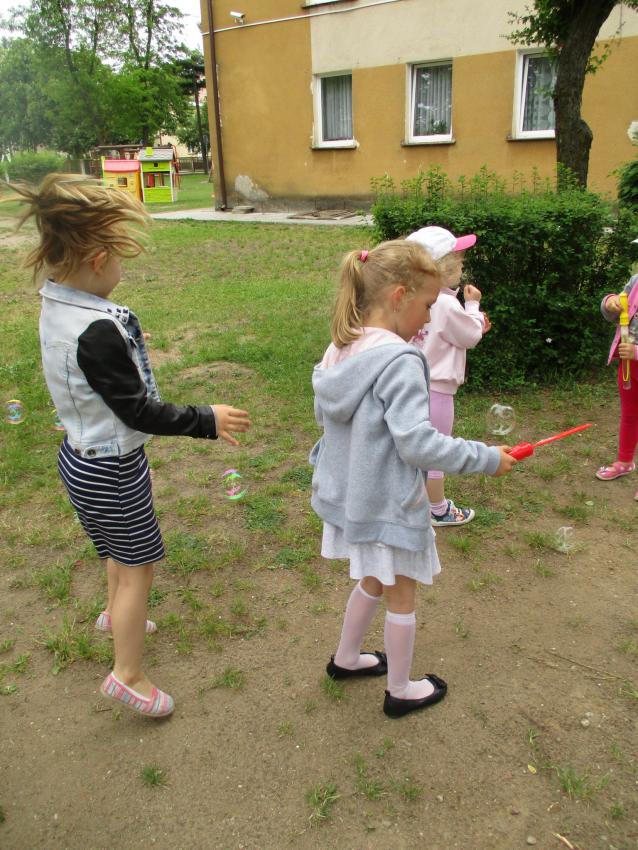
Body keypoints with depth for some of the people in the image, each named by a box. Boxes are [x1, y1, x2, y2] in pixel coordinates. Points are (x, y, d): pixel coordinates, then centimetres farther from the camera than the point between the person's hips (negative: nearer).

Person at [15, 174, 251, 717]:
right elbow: (137, 412, -26)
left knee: (122, 547, 30)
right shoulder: (97, 332, -31)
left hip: (83, 455, 9)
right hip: (112, 468, -9)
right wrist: (207, 420, -18)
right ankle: (128, 675, 23)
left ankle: (117, 614, 55)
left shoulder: (57, 308, -2)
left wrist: (124, 341, 24)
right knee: (137, 565, 8)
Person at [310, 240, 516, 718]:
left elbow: (322, 414, 10)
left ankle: (346, 659, 47)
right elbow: (417, 442, -29)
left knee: (372, 582, 28)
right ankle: (401, 692, 34)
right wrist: (486, 458, -20)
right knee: (401, 596, 14)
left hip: (350, 494, 8)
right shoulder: (399, 362, -26)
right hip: (388, 504, -8)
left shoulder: (341, 350, -1)